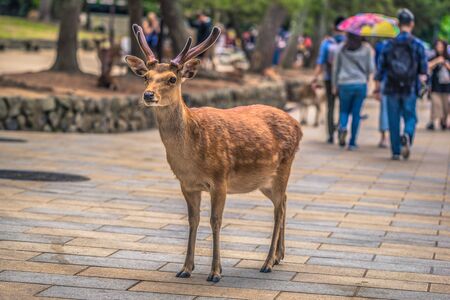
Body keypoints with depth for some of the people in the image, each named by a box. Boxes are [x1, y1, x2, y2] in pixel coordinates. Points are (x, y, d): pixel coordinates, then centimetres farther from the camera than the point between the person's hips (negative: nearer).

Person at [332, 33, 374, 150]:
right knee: (356, 113, 6)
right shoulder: (366, 49, -2)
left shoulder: (341, 49, -1)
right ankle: (352, 143, 6)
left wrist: (334, 85, 15)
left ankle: (342, 127, -19)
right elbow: (371, 69, 1)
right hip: (361, 84, 0)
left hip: (344, 84, 0)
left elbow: (335, 69, 6)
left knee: (344, 110, 14)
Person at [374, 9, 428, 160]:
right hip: (410, 90, -1)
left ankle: (396, 152, 9)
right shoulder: (417, 44, -3)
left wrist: (377, 88, 7)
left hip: (392, 89, 1)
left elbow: (380, 67, 0)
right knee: (410, 117, 10)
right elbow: (423, 69, 0)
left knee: (393, 121, 9)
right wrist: (421, 77, 21)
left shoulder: (389, 44, 0)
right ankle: (407, 136, -21)